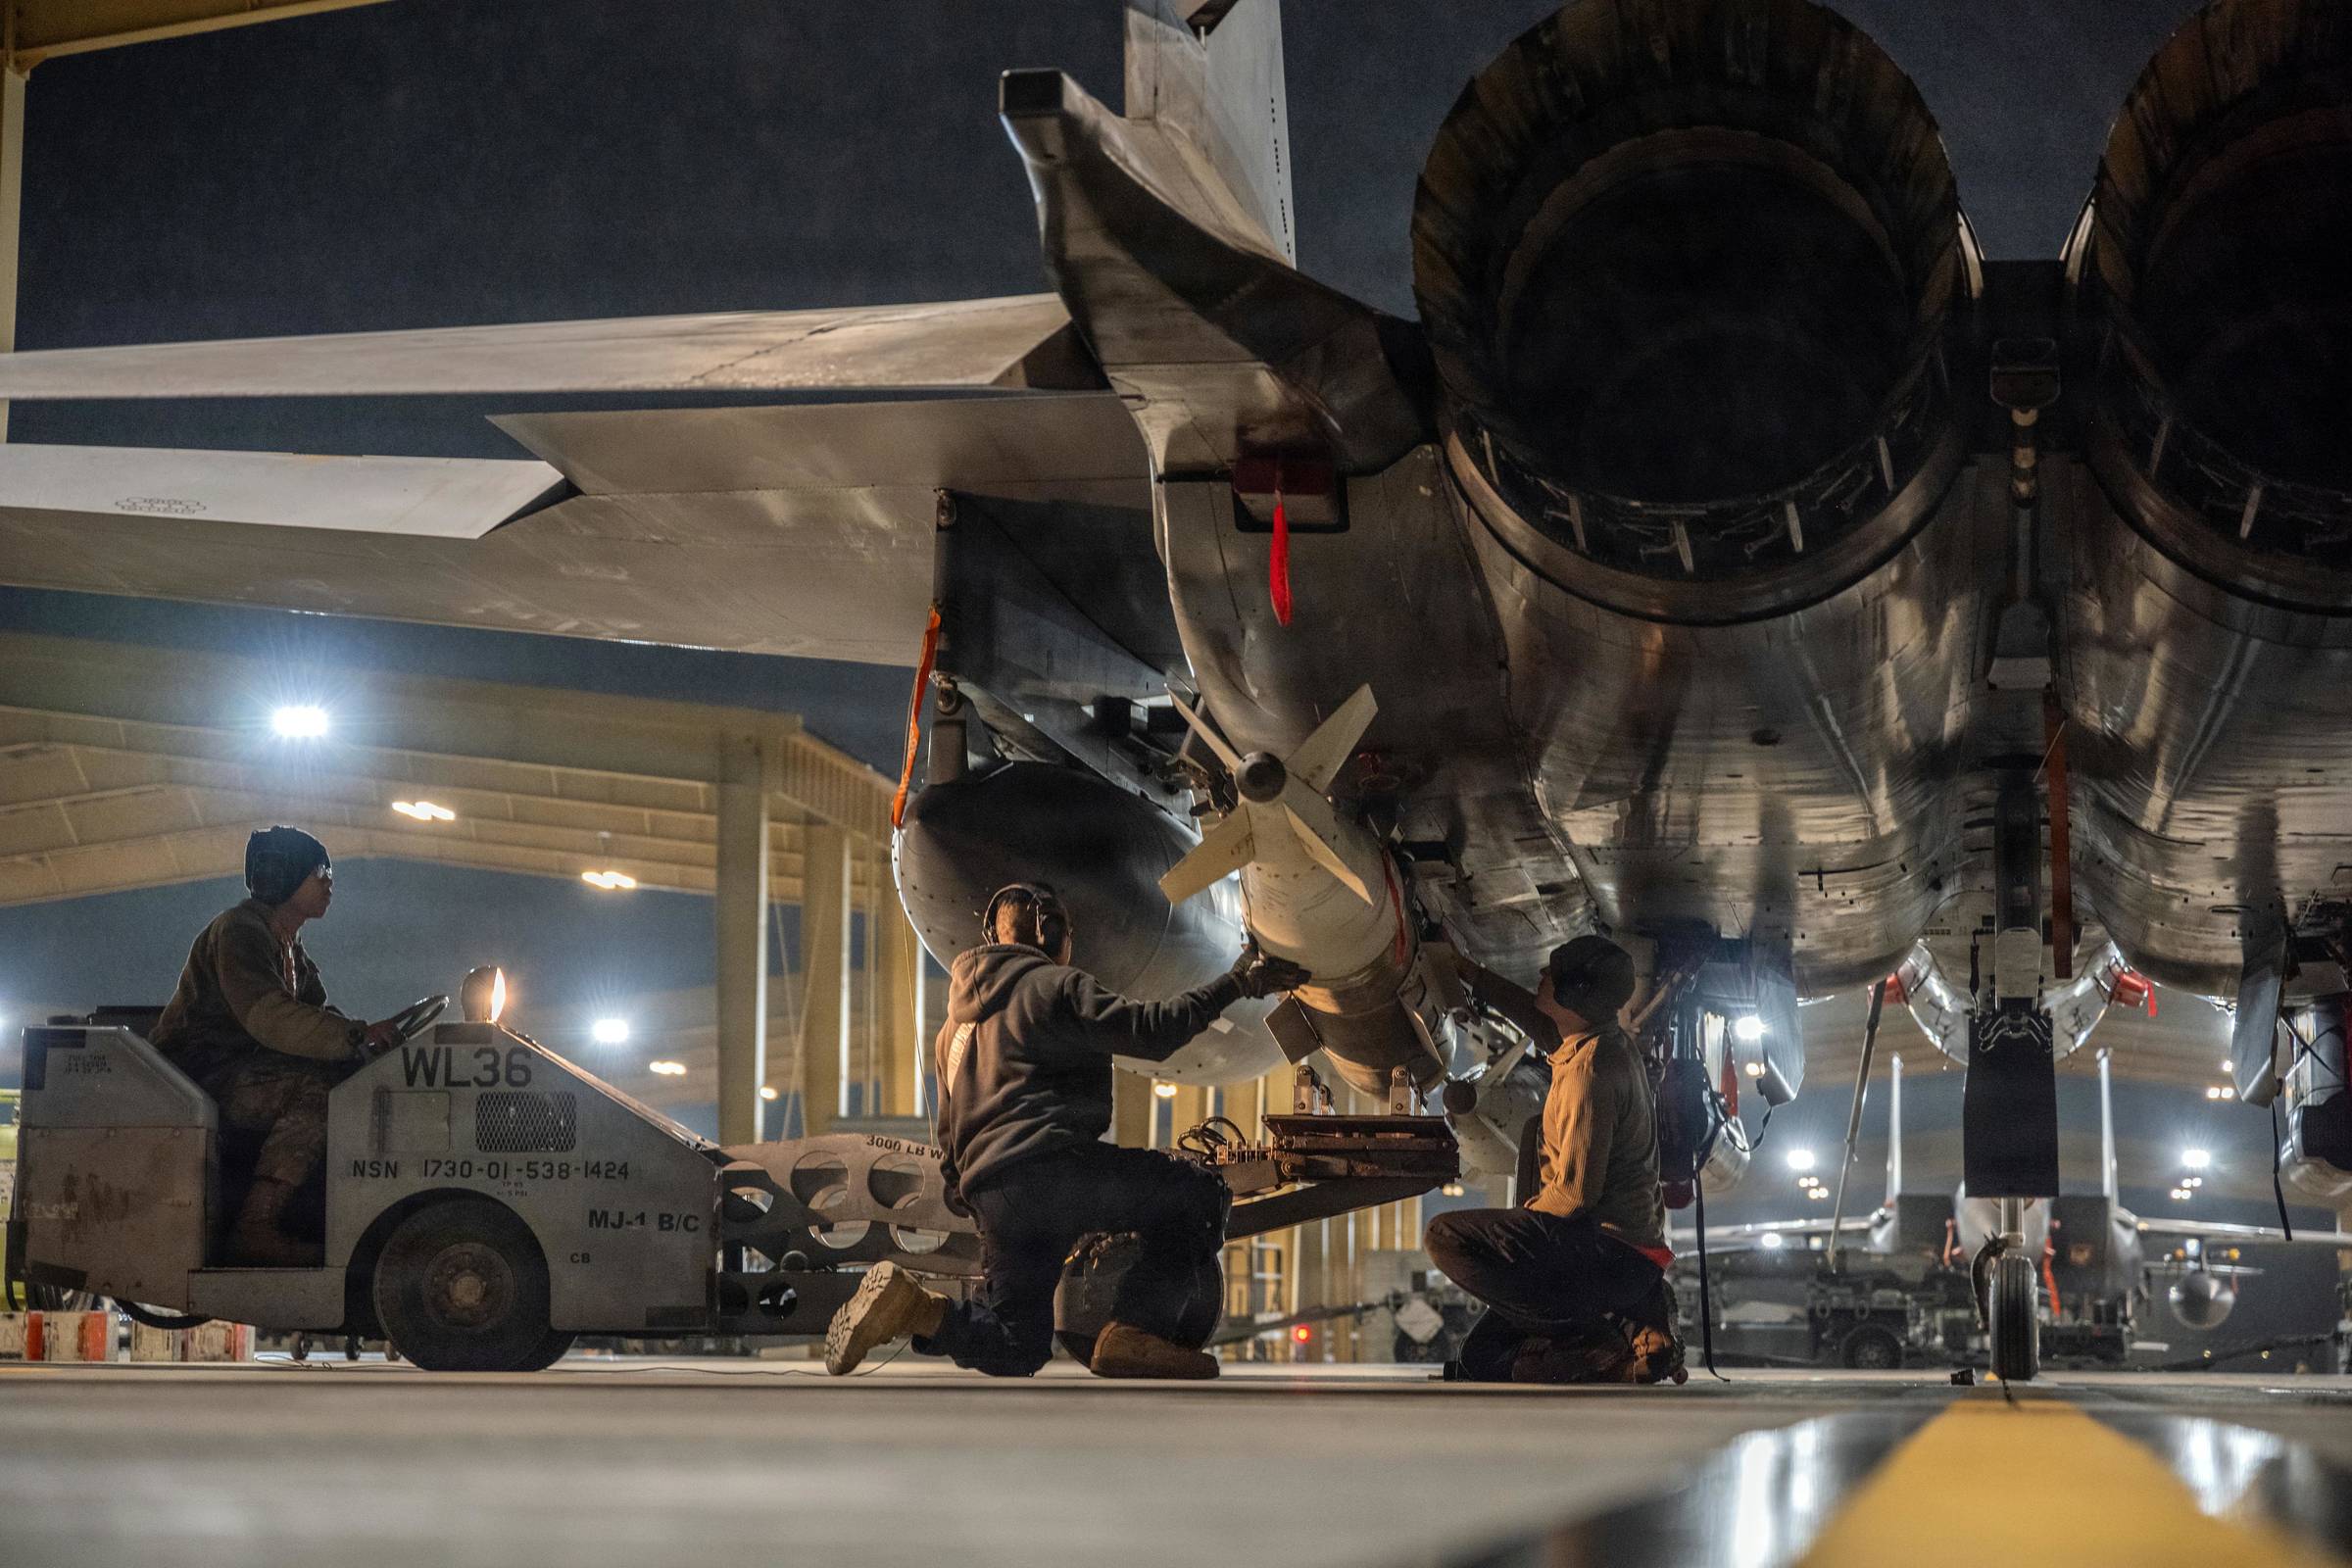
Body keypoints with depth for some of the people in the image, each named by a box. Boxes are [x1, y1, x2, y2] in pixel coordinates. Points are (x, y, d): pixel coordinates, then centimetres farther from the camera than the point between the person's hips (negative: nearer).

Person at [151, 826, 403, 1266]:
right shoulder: (239, 929, -12)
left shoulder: (291, 950, 20)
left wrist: (375, 1038, -8)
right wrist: (358, 1036, -32)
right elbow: (266, 1016, -27)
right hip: (201, 1076, -10)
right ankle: (255, 1227, -33)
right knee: (320, 1090, -30)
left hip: (244, 1072, 10)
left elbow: (317, 1017, 13)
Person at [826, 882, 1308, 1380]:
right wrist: (1235, 983, -2)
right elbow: (1148, 1030, -7)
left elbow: (950, 1135, 33)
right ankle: (1128, 1328, -14)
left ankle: (917, 1310, -11)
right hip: (1052, 1165, -8)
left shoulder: (955, 1026, 30)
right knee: (1202, 1197, 1)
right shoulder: (1053, 986, 4)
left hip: (990, 1193, 8)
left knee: (1018, 1351, 13)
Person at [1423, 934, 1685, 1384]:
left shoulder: (1589, 1071, -19)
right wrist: (1469, 973, 36)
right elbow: (1537, 1021, 35)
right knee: (1483, 1354, 15)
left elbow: (1575, 1192, -19)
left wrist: (1527, 1215, -1)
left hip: (1608, 1249, -9)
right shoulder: (1608, 1044, 11)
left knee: (1447, 1238, -18)